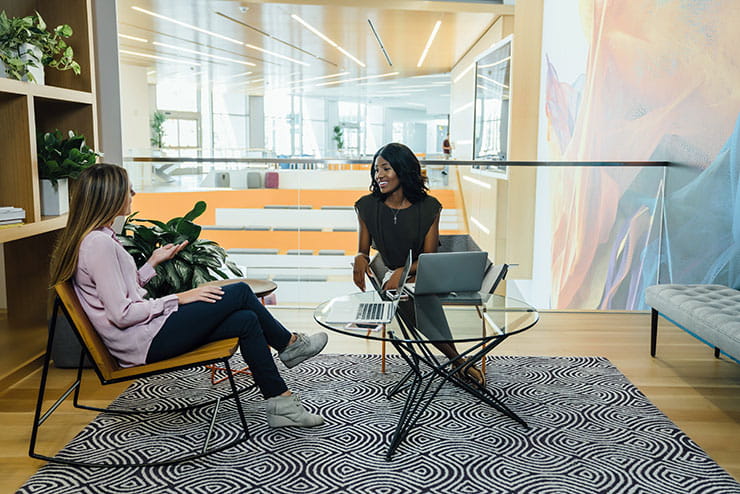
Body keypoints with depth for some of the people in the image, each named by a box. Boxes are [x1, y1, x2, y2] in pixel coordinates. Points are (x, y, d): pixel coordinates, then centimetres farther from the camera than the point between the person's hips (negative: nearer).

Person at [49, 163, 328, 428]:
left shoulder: (97, 237, 12)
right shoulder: (99, 244, -19)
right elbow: (122, 314, -21)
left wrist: (153, 262, 14)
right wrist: (178, 299, -14)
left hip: (144, 335, 10)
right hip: (145, 343, -10)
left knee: (246, 321, 0)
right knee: (239, 293, -8)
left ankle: (281, 403, 4)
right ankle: (290, 344, 16)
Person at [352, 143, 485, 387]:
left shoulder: (428, 207, -8)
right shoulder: (367, 206, -4)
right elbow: (363, 250, 1)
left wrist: (402, 271, -29)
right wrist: (360, 258, -26)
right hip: (388, 271, 1)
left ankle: (456, 362, -15)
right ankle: (459, 361, -20)